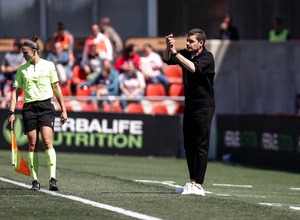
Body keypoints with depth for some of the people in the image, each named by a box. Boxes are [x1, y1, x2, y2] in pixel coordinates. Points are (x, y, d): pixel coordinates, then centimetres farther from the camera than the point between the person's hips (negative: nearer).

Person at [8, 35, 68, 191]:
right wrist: (12, 112, 3)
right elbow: (16, 91, 12)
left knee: (47, 142, -15)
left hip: (46, 106, -2)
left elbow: (56, 88, 9)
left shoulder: (48, 65, 4)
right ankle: (35, 181, 4)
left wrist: (63, 109, 6)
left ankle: (53, 179, -19)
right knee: (32, 145, -1)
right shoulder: (22, 69, 9)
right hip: (29, 108, 2)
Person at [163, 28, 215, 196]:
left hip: (204, 107, -8)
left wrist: (176, 52, -33)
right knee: (189, 145, 9)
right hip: (190, 105, 8)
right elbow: (168, 60, -4)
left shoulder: (207, 57, -13)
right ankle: (192, 181, 15)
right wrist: (169, 47, -23)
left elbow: (193, 68, -30)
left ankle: (198, 185, -12)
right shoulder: (186, 54, 8)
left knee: (201, 146, -9)